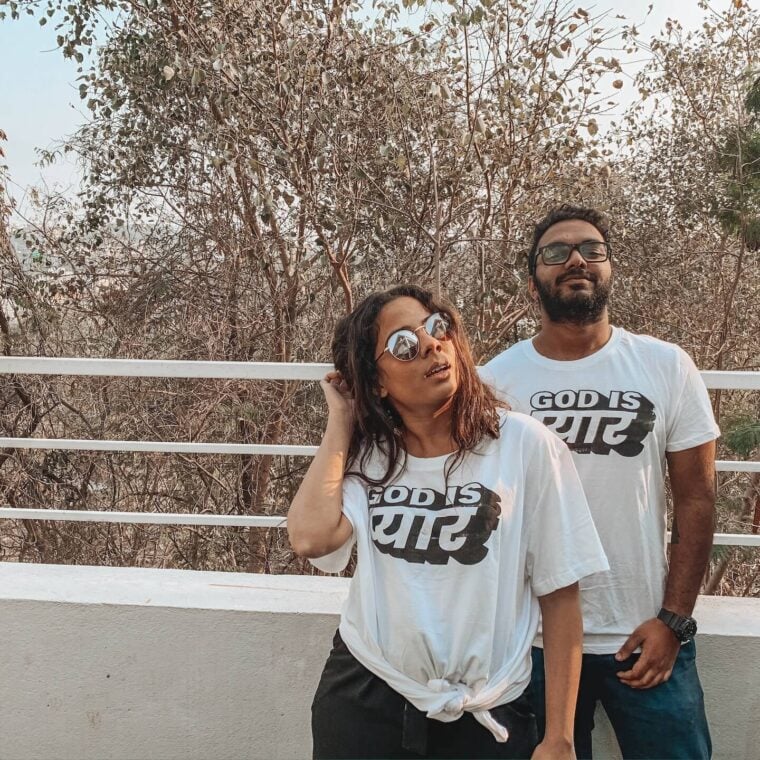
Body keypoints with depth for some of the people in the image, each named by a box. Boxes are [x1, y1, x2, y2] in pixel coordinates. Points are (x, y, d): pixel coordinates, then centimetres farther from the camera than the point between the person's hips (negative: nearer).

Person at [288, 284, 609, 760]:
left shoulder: (526, 445, -10)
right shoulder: (366, 456, -1)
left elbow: (560, 595, -7)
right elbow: (311, 538, -20)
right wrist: (341, 425, -10)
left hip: (484, 715, -2)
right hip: (363, 696, 2)